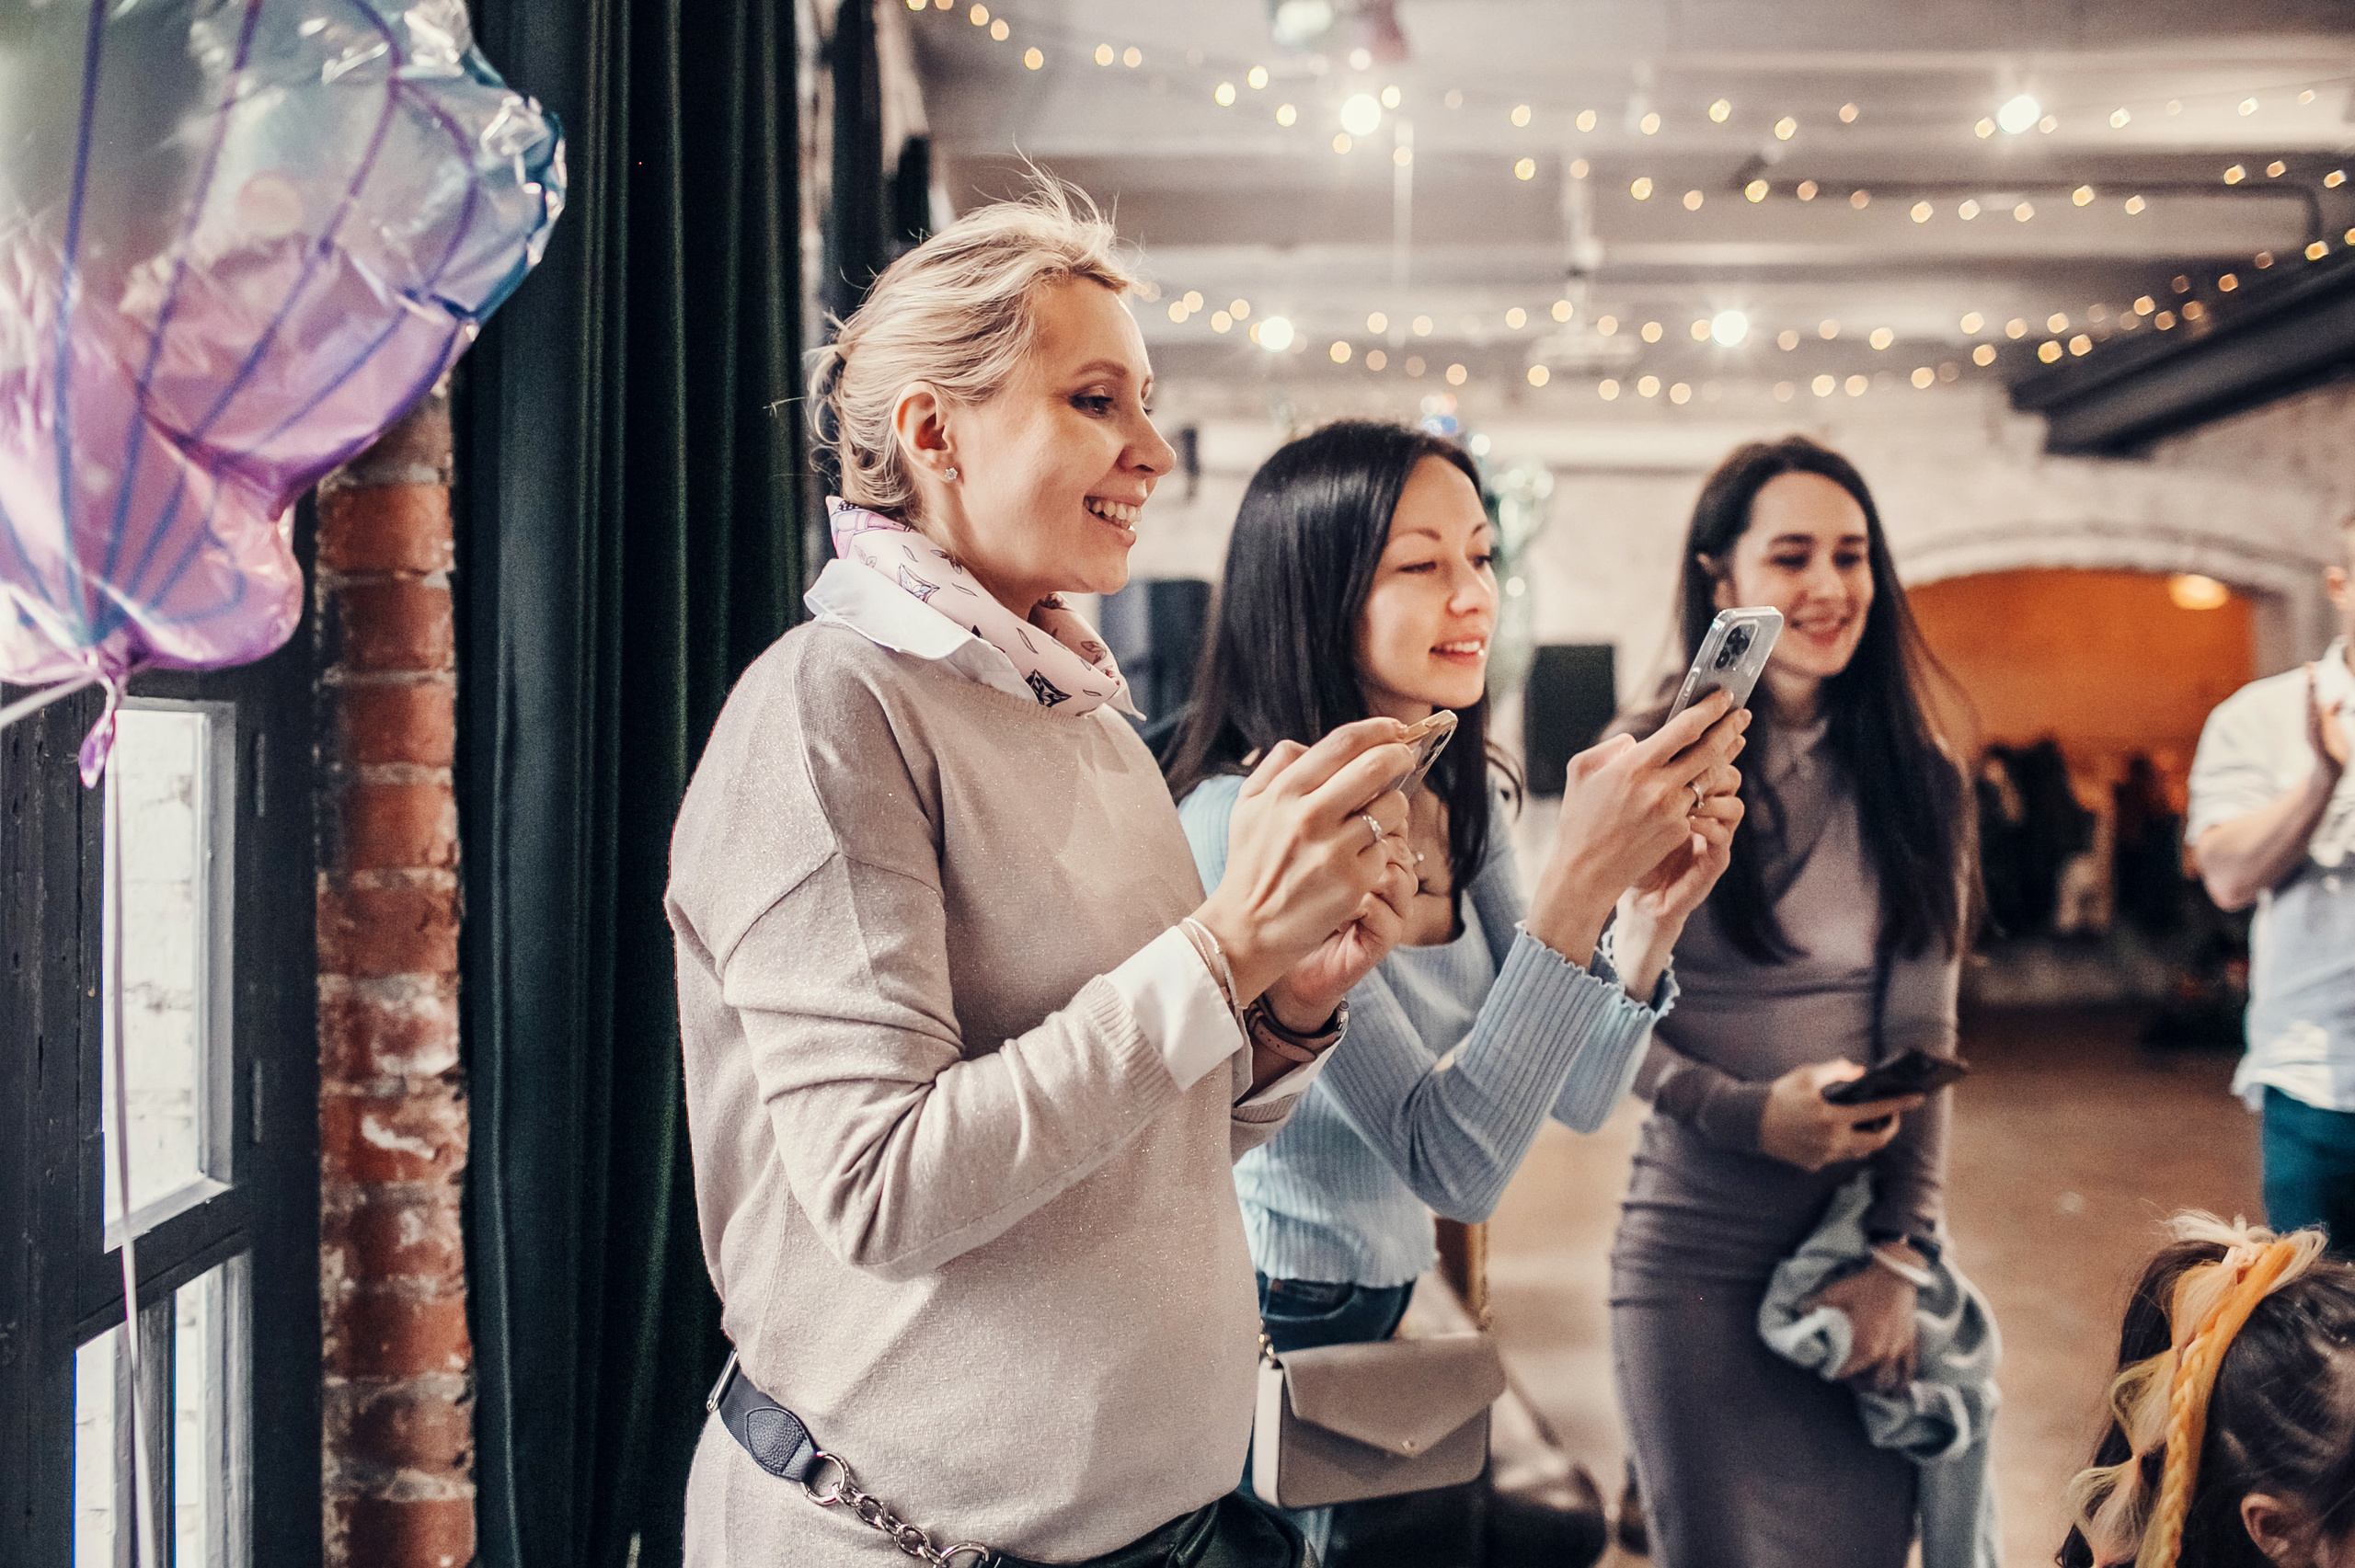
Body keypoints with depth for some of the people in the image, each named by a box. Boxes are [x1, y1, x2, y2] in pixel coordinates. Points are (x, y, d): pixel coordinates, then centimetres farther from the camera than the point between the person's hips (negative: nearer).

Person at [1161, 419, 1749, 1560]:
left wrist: (1655, 908, -15)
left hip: (1376, 1318, 8)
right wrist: (1580, 873, -34)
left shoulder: (1460, 801, 2)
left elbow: (1578, 1097, 2)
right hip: (1269, 1335, -8)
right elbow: (1452, 1166, -28)